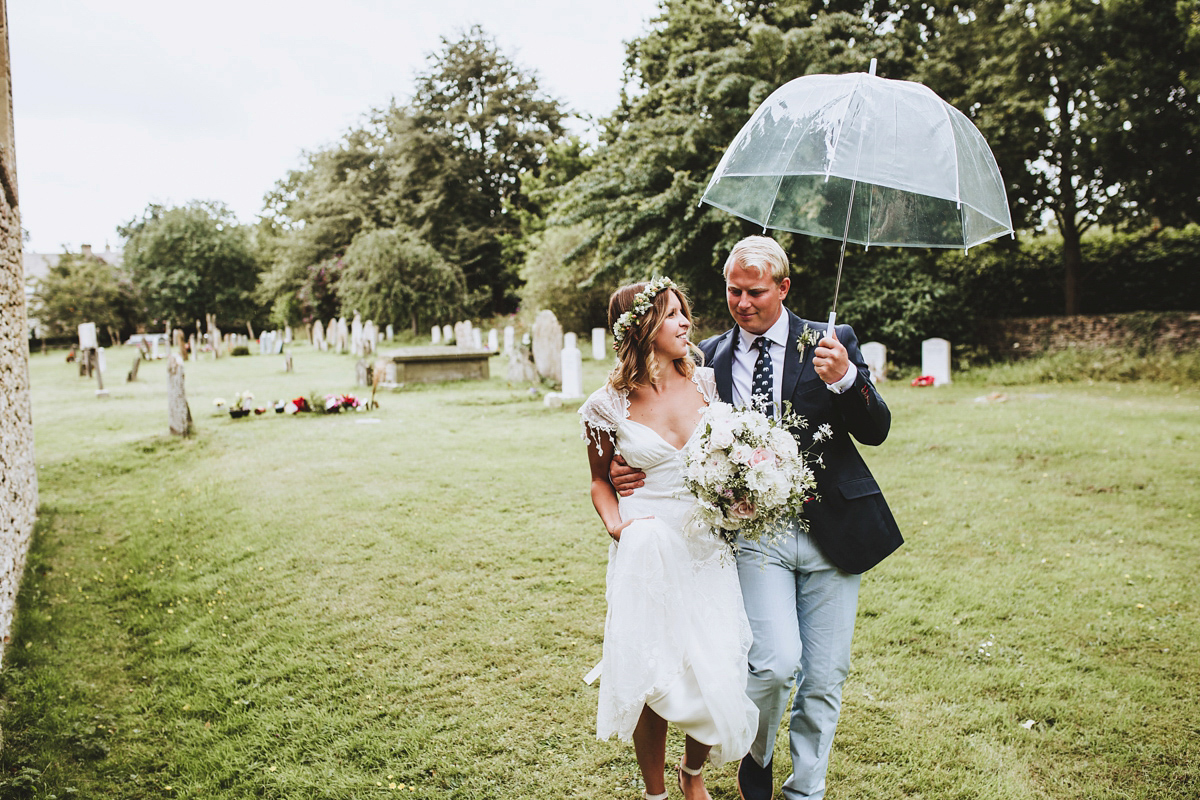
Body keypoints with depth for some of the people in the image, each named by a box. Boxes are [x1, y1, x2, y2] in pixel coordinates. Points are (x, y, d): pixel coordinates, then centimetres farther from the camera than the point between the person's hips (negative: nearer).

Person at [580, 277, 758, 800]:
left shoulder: (707, 383, 2)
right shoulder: (608, 405, -4)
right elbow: (599, 479, 10)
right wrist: (614, 522, -8)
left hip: (707, 554, 2)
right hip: (645, 558, -2)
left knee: (715, 680, 1)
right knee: (651, 683, 5)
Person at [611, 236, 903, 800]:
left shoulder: (831, 342, 1)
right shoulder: (710, 356, 5)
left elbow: (876, 431, -3)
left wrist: (846, 377, -22)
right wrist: (632, 470, -3)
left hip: (831, 530, 1)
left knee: (825, 677, 7)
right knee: (777, 662, -15)